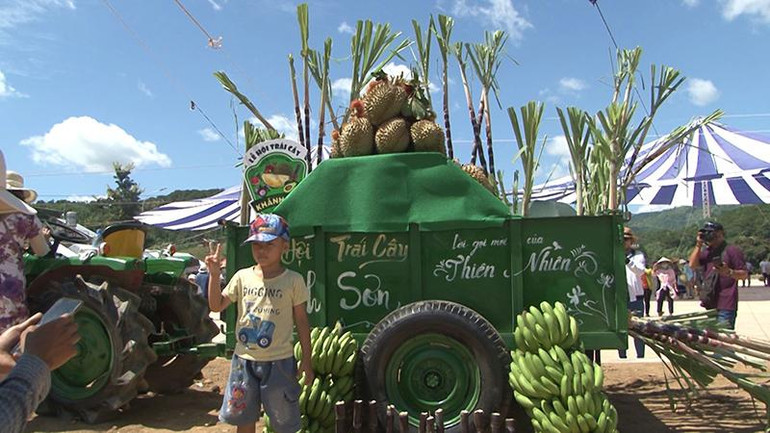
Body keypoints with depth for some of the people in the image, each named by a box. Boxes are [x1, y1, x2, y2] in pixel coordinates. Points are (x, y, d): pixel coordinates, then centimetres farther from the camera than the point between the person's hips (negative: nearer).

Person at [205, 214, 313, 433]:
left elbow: (301, 321, -3)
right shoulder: (242, 277, 1)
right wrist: (214, 275, -9)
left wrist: (306, 360, -3)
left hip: (279, 361, -3)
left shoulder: (293, 281, -8)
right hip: (244, 359, 3)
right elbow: (217, 305, 3)